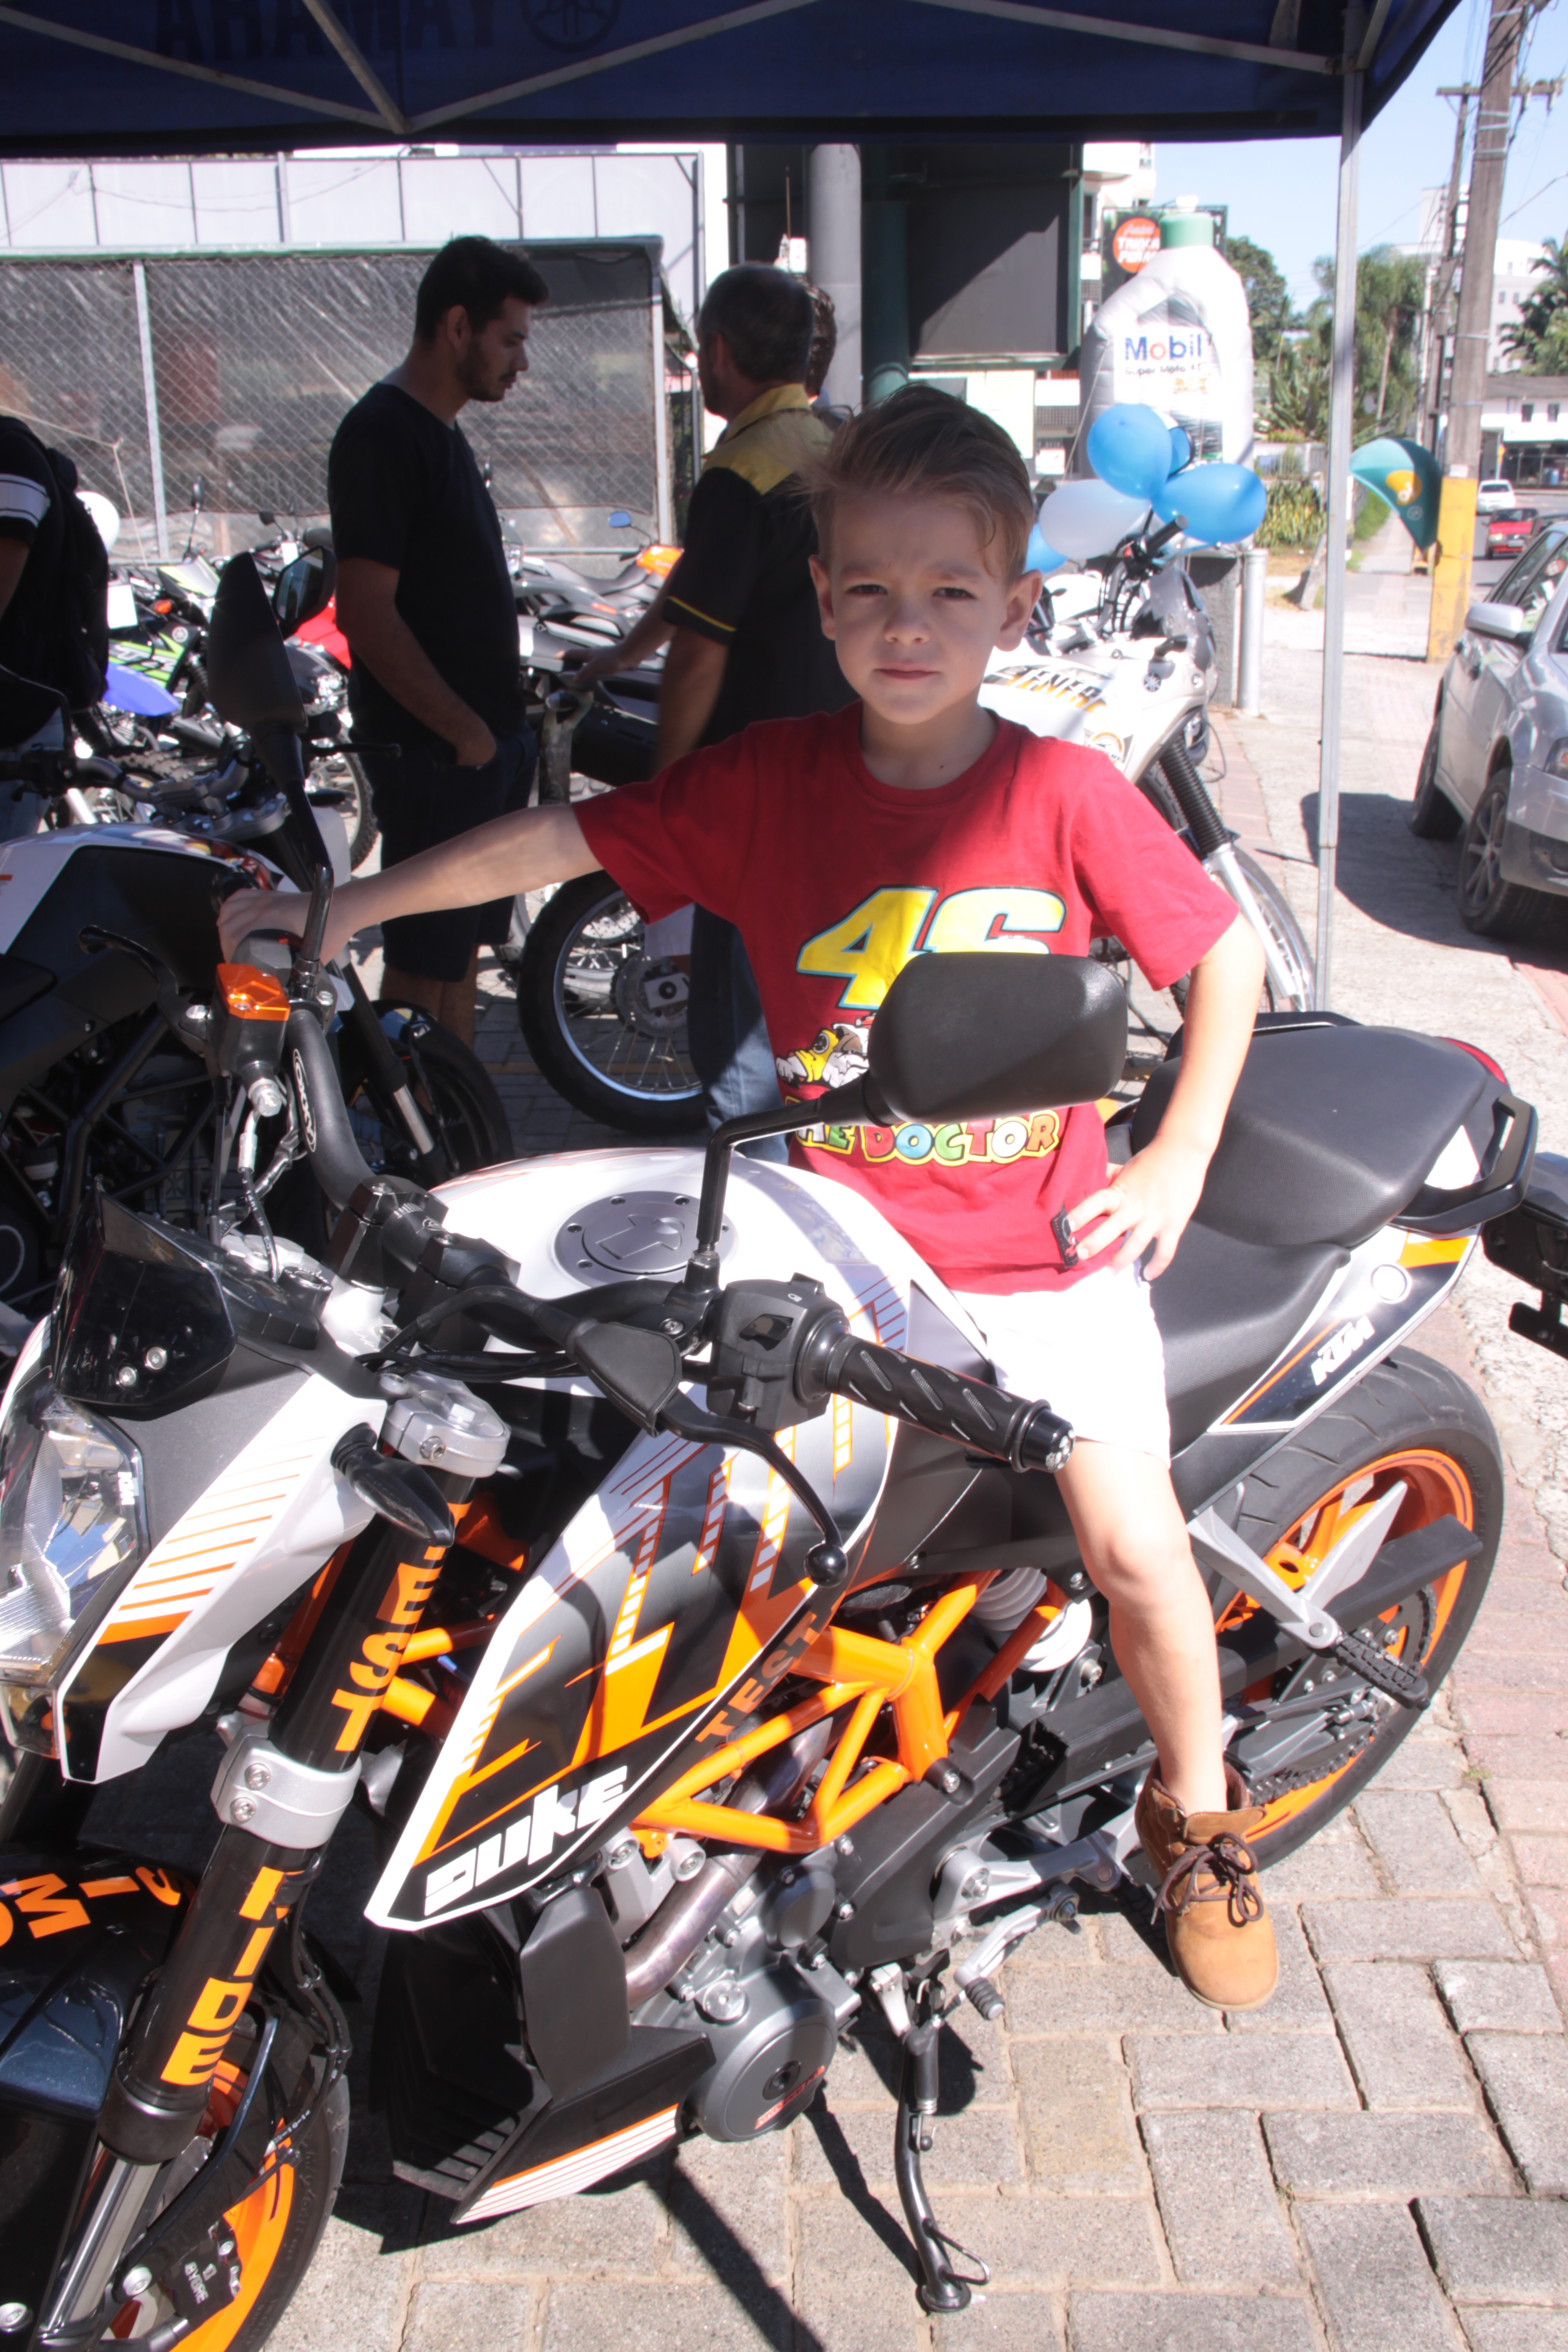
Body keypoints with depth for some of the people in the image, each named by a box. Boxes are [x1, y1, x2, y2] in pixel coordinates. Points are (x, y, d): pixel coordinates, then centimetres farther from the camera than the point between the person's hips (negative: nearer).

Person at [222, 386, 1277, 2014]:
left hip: (1043, 1248, -1)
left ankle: (1196, 1814, 21)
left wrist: (1174, 1166, -3)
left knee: (1132, 1541, -10)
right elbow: (568, 839, -4)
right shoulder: (770, 779, -3)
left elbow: (1226, 957, 1)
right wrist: (348, 904, -10)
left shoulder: (1068, 795, -7)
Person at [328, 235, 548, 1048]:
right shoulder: (381, 434, -15)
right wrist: (465, 729, -18)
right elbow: (366, 613, -22)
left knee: (464, 944, 16)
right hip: (432, 754, -10)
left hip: (483, 743, 10)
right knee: (424, 959, -3)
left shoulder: (441, 432, 16)